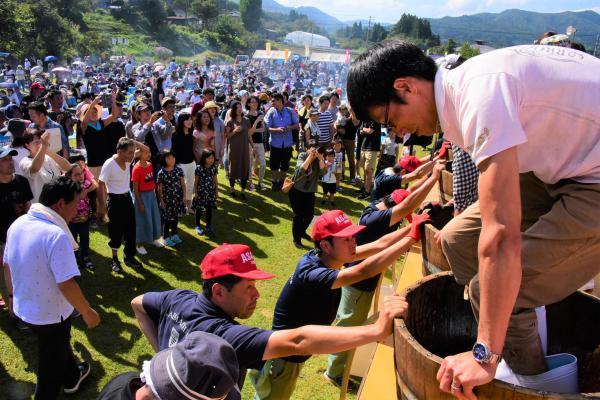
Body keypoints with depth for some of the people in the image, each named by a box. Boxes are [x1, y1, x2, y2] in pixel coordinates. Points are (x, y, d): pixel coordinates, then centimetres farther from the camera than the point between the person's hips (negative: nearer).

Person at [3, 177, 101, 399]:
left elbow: (7, 265, 9)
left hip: (23, 307, 9)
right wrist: (88, 312, -16)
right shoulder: (56, 235, -31)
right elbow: (66, 284, -30)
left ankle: (72, 377, 55)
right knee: (51, 365, 15)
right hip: (49, 314, -9)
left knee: (59, 344, 32)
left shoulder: (17, 224, -5)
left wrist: (12, 295, 24)